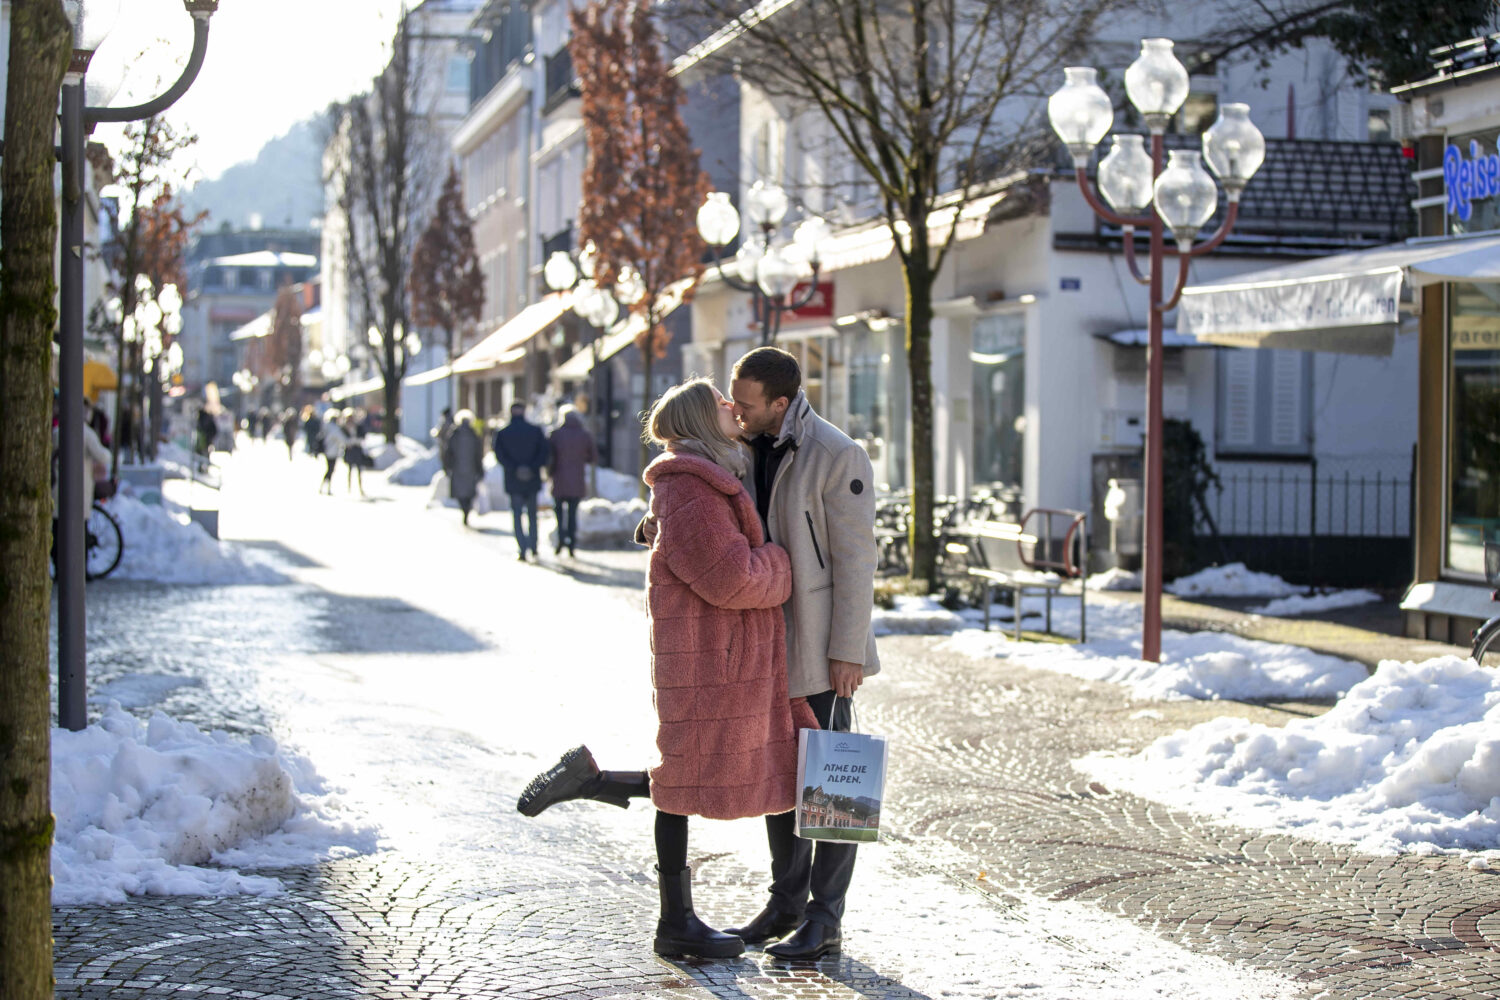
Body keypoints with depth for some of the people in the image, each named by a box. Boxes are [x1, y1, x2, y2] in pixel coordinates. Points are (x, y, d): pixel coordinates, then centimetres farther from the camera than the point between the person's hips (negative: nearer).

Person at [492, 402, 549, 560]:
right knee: (532, 514, 16)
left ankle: (523, 549, -7)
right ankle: (533, 548, 21)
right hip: (533, 480, 1)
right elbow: (544, 452, -9)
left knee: (517, 515, 4)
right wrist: (532, 469, -11)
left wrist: (515, 469, -14)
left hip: (513, 481, -1)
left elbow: (500, 456, -11)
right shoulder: (536, 430, -1)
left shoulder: (502, 433, -2)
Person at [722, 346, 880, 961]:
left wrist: (847, 651, -17)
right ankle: (787, 904, 25)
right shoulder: (749, 448, 7)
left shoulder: (837, 457, -16)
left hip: (819, 644, -8)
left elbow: (855, 558, -16)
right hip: (766, 641, 8)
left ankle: (825, 922, 5)